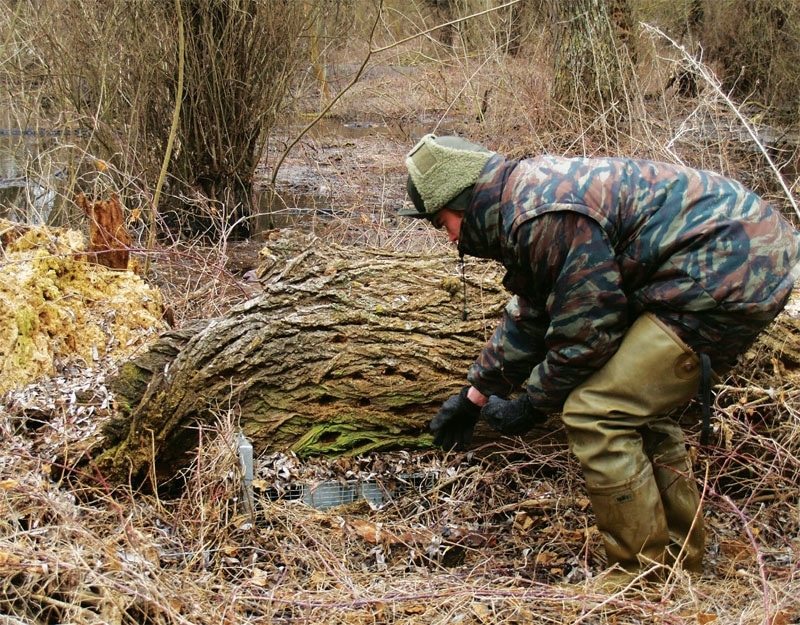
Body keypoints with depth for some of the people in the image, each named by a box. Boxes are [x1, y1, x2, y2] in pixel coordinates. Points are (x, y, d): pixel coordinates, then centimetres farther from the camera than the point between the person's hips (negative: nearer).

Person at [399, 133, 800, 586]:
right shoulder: (531, 193, 14)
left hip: (728, 274, -11)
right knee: (638, 408, 20)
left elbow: (587, 332, -15)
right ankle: (680, 561, 32)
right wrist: (475, 396, 28)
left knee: (596, 414, -10)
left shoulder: (546, 217, -20)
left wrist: (530, 405, 1)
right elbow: (529, 318, 23)